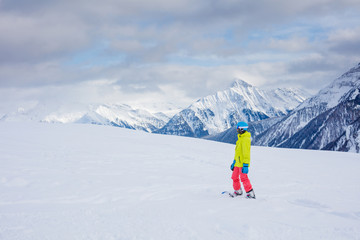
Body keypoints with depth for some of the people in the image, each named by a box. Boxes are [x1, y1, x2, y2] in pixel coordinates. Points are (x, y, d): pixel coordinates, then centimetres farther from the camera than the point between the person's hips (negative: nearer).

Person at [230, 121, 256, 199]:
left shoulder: (245, 139, -18)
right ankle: (237, 192, 31)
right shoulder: (240, 138, 15)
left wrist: (245, 165, -25)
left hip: (243, 163, -10)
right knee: (234, 177, 16)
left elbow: (246, 153, -22)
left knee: (243, 178, -10)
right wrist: (234, 162, 26)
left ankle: (250, 194, -7)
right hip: (238, 162, 10)